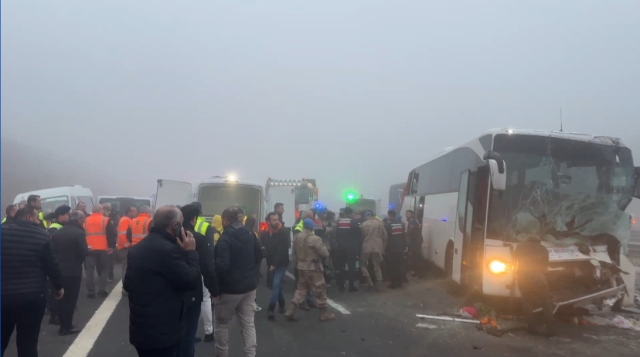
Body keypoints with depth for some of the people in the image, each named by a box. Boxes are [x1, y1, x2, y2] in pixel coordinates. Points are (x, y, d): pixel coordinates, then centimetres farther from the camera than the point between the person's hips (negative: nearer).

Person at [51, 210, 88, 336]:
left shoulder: (57, 232, 7)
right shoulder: (79, 233, -13)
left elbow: (52, 250, 7)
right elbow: (83, 252, -20)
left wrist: (60, 259, 16)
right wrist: (88, 249, 0)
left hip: (59, 270, 6)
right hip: (73, 271, -6)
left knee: (62, 298, 15)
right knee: (70, 299, 3)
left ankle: (63, 325, 22)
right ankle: (67, 326, 8)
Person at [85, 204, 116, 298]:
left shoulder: (86, 221, 9)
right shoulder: (105, 220, -1)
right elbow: (112, 233, -6)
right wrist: (111, 246, 1)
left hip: (89, 249, 2)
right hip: (102, 249, -2)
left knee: (90, 271, 5)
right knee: (103, 270, 10)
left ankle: (91, 292, 3)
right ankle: (102, 290, 4)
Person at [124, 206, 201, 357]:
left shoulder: (137, 248, 9)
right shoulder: (167, 249, -22)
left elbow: (127, 285, 17)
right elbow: (192, 281, -19)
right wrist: (190, 251, -8)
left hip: (140, 329, 9)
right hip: (161, 332, -9)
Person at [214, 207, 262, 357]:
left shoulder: (225, 238, -18)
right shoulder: (250, 235, 4)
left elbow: (221, 265, -24)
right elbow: (259, 256, 16)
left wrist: (215, 285, -10)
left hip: (229, 288, -6)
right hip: (249, 286, 6)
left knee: (222, 322, 13)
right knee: (249, 323, 10)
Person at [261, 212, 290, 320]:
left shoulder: (284, 232, -15)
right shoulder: (265, 233, -2)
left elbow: (283, 250, -19)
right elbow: (263, 248, 3)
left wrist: (275, 264, -20)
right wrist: (270, 263, -13)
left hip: (282, 263, -4)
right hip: (271, 263, 4)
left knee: (276, 284, -13)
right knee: (277, 284, 14)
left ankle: (271, 309, -13)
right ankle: (281, 304, 30)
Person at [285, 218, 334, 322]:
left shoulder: (296, 238, 5)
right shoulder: (315, 239, -17)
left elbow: (294, 254, 12)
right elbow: (325, 253, -16)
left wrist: (297, 264, 22)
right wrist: (323, 259, 5)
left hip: (301, 267, 7)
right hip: (313, 267, -7)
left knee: (301, 288, 16)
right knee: (320, 290, 6)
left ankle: (290, 311, 10)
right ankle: (324, 313, 16)